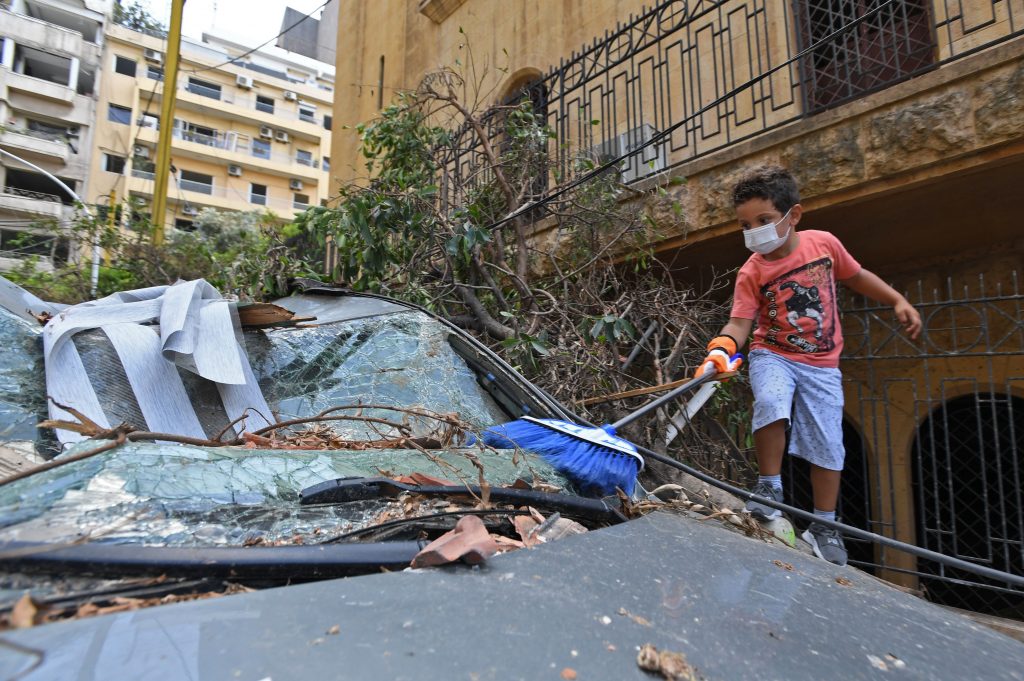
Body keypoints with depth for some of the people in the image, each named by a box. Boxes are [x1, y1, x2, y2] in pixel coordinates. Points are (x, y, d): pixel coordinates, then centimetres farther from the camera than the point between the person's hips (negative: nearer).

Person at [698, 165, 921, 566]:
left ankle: (824, 527, 18)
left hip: (821, 364, 3)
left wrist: (898, 301, 9)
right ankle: (769, 487, -13)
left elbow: (855, 276, 13)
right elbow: (740, 322, -22)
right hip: (773, 355, -2)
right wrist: (722, 348, -42)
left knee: (827, 445, 2)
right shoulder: (751, 273, -13)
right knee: (771, 403, -34)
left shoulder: (823, 243, -5)